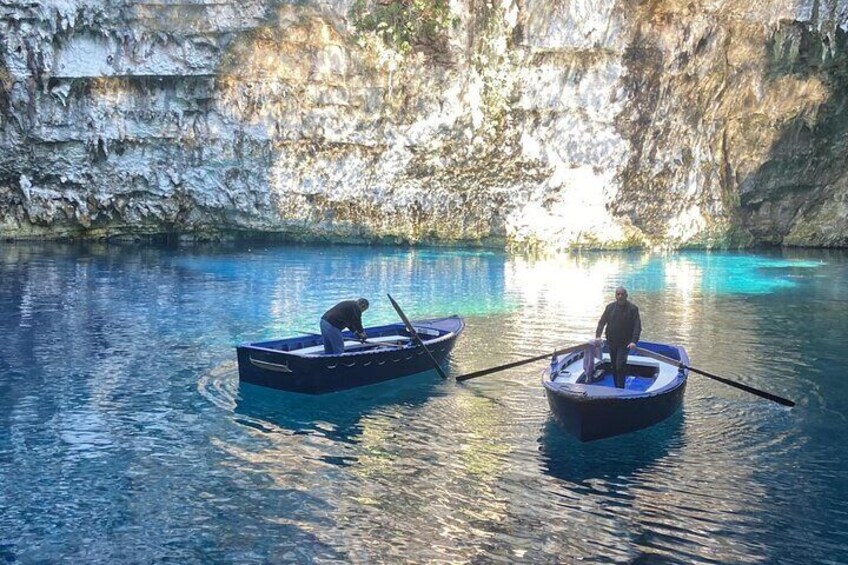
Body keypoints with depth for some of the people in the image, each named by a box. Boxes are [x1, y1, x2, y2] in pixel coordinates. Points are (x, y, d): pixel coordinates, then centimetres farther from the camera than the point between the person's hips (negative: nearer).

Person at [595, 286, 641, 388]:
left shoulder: (633, 308, -6)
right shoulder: (610, 307, 5)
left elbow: (637, 326, -10)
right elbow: (602, 322, 6)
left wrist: (634, 341, -21)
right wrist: (598, 335, -8)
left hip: (625, 343, -4)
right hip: (612, 342, 4)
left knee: (620, 366, -13)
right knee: (614, 366, 11)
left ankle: (620, 388, -6)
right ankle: (616, 387, 22)